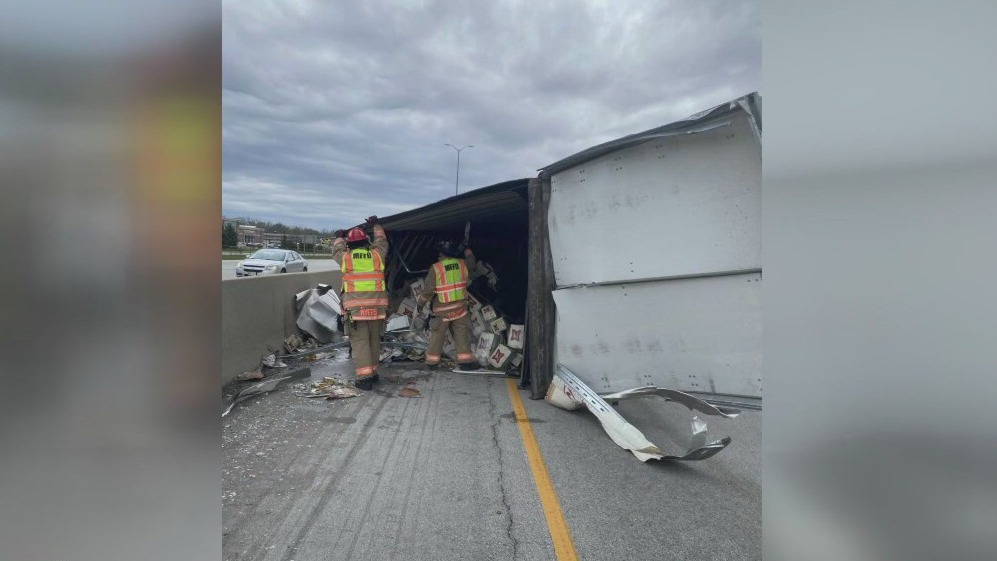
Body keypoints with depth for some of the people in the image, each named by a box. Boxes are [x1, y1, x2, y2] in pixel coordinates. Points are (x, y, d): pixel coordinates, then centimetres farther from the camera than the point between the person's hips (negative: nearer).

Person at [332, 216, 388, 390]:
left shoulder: (346, 257, 3)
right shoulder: (376, 255, 5)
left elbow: (337, 250, 26)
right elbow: (382, 242, 26)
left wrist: (339, 237, 46)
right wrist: (376, 225, 42)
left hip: (355, 307, -2)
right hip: (376, 306, 2)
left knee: (359, 342, -2)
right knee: (374, 340, 14)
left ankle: (364, 377, -6)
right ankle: (372, 372, 25)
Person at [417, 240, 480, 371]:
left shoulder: (436, 268, -11)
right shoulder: (462, 264, 0)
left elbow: (428, 290, -11)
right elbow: (472, 263, 25)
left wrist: (420, 303, 5)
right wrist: (468, 251, 43)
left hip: (441, 310, -2)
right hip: (459, 307, 2)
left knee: (437, 335, 9)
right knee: (462, 334, 6)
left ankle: (432, 361, 17)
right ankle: (465, 360, 2)